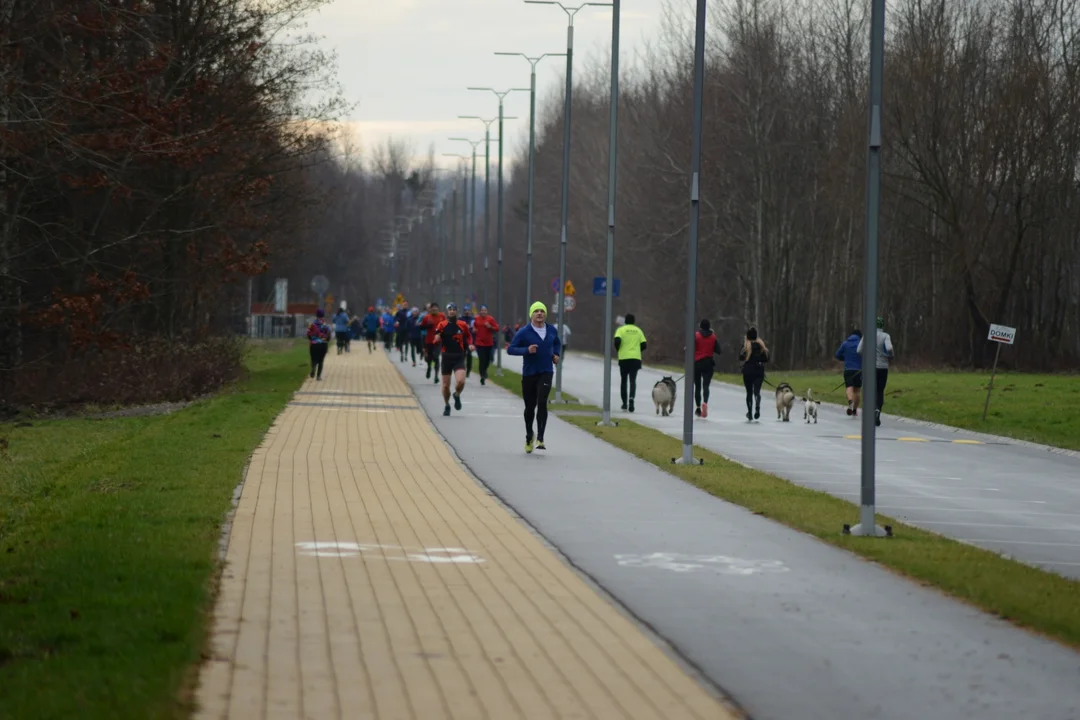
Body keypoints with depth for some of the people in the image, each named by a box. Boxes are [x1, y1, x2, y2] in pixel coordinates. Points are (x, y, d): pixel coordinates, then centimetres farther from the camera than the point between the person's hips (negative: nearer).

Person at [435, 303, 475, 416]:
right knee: (446, 385, 5)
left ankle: (457, 396, 14)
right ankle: (447, 406, 29)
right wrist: (437, 338, -20)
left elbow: (468, 336, 18)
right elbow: (437, 340, 3)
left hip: (459, 358, 0)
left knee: (460, 382, -19)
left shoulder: (463, 325, 2)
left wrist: (470, 345, -1)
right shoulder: (442, 325, -1)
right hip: (447, 357, 0)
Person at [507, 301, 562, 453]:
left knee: (542, 402, -18)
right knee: (530, 407, 10)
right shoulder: (524, 332, -7)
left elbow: (557, 344, 25)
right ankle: (529, 437, 33)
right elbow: (510, 349, -9)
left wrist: (557, 354, 5)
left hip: (546, 372, 0)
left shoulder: (551, 330, 4)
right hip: (529, 374, 0)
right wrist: (527, 350, -23)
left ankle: (540, 438, -16)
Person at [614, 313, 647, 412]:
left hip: (624, 358, -1)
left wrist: (617, 350, 4)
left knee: (623, 380, 13)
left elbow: (617, 341, -16)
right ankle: (631, 398, -27)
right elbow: (644, 345, 5)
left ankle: (625, 403, 16)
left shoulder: (621, 330, 0)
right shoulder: (638, 330, 9)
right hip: (636, 358, 1)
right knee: (633, 380, -1)